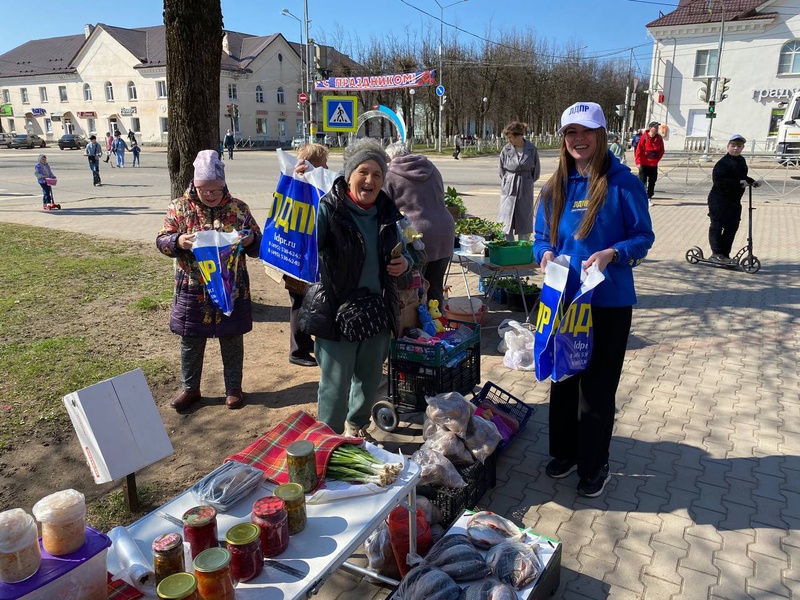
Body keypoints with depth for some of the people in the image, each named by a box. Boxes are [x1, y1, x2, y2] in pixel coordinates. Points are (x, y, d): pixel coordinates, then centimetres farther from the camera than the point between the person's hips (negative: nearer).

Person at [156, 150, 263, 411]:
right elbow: (161, 241, -2)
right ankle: (190, 388, 32)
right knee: (191, 342, 13)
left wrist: (251, 240, -21)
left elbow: (258, 245, 3)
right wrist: (178, 241, -24)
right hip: (193, 291, 0)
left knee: (232, 341, 12)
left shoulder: (238, 208, 0)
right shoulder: (180, 207, -1)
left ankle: (233, 388, 30)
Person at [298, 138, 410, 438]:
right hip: (336, 312, -6)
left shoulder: (387, 212, 4)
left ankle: (357, 429, 46)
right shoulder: (329, 209, -14)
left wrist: (404, 263, -5)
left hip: (377, 312, 6)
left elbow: (401, 253, 19)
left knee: (369, 380, 21)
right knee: (336, 385, 3)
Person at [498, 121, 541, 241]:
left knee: (524, 222, 6)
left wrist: (526, 182, 11)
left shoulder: (532, 149, -5)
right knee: (506, 222, 0)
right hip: (509, 190, 0)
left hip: (526, 190, 0)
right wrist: (509, 182, 9)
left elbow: (536, 172, 6)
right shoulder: (506, 149, -4)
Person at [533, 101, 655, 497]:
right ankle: (564, 451, 36)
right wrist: (545, 254, -11)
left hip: (608, 303, -4)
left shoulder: (623, 183, -9)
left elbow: (643, 237, -5)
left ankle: (594, 465, 25)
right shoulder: (555, 187, 5)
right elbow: (542, 236, 11)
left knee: (597, 387, 5)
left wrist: (611, 254, -23)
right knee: (562, 379, 16)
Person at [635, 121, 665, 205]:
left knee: (652, 182, 6)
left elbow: (661, 150, 12)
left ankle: (649, 198, 16)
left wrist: (657, 159, 1)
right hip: (644, 164, -4)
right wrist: (638, 162, -13)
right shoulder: (644, 137, -9)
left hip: (654, 164, 4)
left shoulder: (659, 138, 3)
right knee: (642, 181, 1)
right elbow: (638, 150, -9)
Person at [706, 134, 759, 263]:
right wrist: (738, 183, -25)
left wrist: (751, 181, 14)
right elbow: (718, 180, -26)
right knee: (717, 226, -4)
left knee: (732, 227, 9)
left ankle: (725, 255, 15)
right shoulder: (723, 163, -15)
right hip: (719, 200, -9)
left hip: (734, 201, 9)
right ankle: (716, 253, 1)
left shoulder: (741, 161, 14)